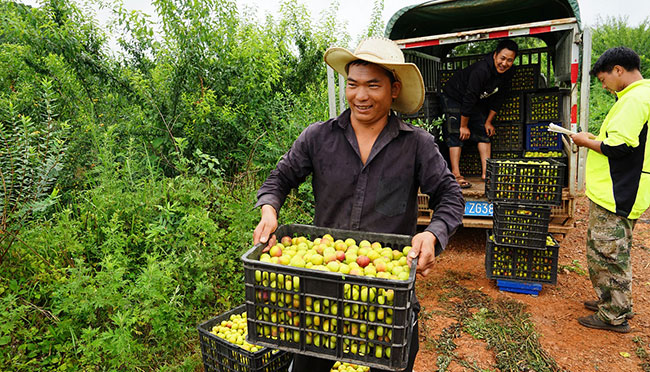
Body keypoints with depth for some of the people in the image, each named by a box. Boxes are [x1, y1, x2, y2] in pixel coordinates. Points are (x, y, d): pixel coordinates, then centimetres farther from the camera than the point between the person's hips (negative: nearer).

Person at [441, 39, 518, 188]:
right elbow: (468, 98, -30)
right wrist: (464, 126, -24)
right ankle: (456, 175, -18)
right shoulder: (481, 70, -34)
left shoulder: (508, 73, -11)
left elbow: (498, 98, 0)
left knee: (484, 132, 0)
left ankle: (486, 172, 0)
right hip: (454, 96, -7)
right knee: (456, 134, -16)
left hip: (477, 101, 7)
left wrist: (488, 121, 0)